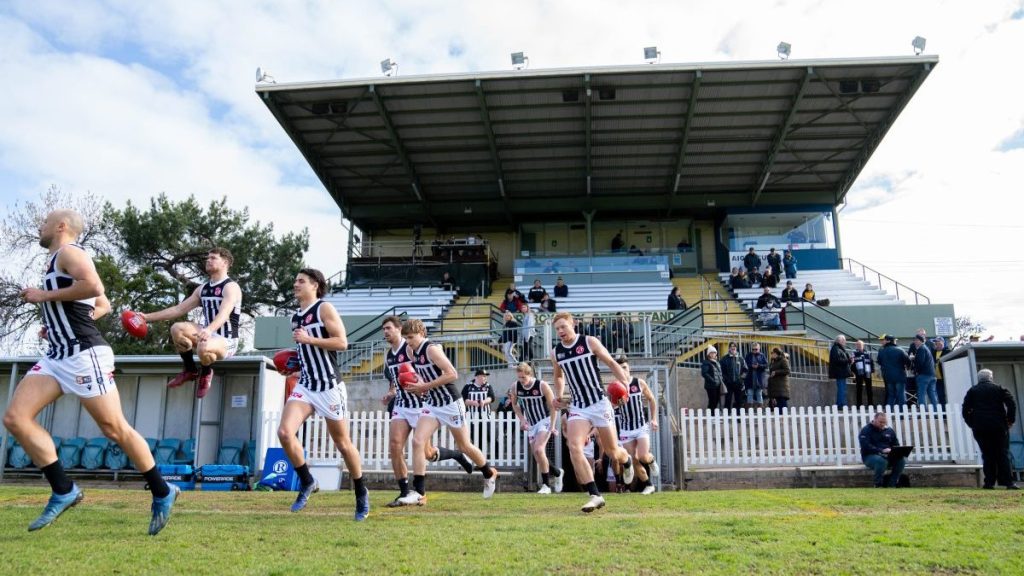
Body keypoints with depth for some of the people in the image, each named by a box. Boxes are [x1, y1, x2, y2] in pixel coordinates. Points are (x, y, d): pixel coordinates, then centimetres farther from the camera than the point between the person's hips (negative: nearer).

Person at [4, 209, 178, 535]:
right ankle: (64, 491, 0)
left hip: (84, 354, -10)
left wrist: (44, 296, -14)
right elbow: (104, 305, 29)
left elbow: (94, 287, -25)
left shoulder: (68, 252, -4)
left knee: (115, 429, -6)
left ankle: (162, 494, 6)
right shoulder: (58, 262, 24)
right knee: (15, 417, -3)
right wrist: (61, 324, 21)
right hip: (57, 356, 10)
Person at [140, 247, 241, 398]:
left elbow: (223, 314, -30)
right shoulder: (203, 289, 13)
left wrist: (209, 330, -50)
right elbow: (179, 309, 15)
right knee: (177, 328, -18)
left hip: (226, 341, -7)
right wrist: (148, 317, 6)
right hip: (208, 336, 7)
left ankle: (206, 373, -2)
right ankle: (190, 371, 0)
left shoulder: (231, 287, -12)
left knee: (204, 347, -39)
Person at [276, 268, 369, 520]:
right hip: (304, 386, 6)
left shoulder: (325, 308, -6)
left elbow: (342, 342, -16)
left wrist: (308, 339, -19)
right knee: (284, 432, -16)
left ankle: (361, 493, 23)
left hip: (329, 386, -6)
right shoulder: (295, 317, 15)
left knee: (342, 443, 5)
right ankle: (307, 482, 4)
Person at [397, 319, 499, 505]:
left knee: (464, 446, 10)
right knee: (417, 441, -11)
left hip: (451, 404, -7)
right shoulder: (413, 352, 4)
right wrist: (417, 386, 1)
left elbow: (452, 374, -26)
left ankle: (489, 474, 36)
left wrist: (424, 386, -25)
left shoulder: (432, 349, -19)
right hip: (432, 404, 7)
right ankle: (419, 492, -7)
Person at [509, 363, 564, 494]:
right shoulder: (515, 387, -8)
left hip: (545, 420, -6)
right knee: (537, 457, 7)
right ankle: (558, 473, 34)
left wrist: (552, 426, -18)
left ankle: (546, 485, -11)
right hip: (531, 424, 6)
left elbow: (553, 407, -13)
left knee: (538, 450, -23)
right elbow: (515, 404, 11)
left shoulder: (542, 385, -20)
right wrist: (522, 419, -2)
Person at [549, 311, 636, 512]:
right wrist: (559, 396, 6)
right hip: (577, 407, 3)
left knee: (611, 450, 7)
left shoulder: (590, 342, -5)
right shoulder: (555, 352, 5)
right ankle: (595, 495, -16)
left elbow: (611, 363, -1)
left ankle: (627, 461, 46)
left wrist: (626, 383, -15)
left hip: (599, 403, -3)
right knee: (574, 446, -20)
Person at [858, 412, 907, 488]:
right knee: (881, 460, -38)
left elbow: (896, 445, 14)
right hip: (870, 456, -5)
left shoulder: (889, 431, 15)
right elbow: (866, 446, -16)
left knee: (902, 459, -23)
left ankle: (892, 485, -17)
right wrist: (881, 451, -27)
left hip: (888, 456, 5)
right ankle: (878, 486, -21)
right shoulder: (866, 430, -3)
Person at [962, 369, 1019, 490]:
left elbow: (965, 410, 4)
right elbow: (1011, 403, -5)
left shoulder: (972, 391, 9)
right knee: (1002, 454, 2)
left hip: (980, 428, 1)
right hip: (999, 426, -1)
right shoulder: (999, 388, 7)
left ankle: (989, 483, 1)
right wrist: (1010, 420, 1)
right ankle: (1008, 482, -4)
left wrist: (971, 423, 10)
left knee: (987, 455, 4)